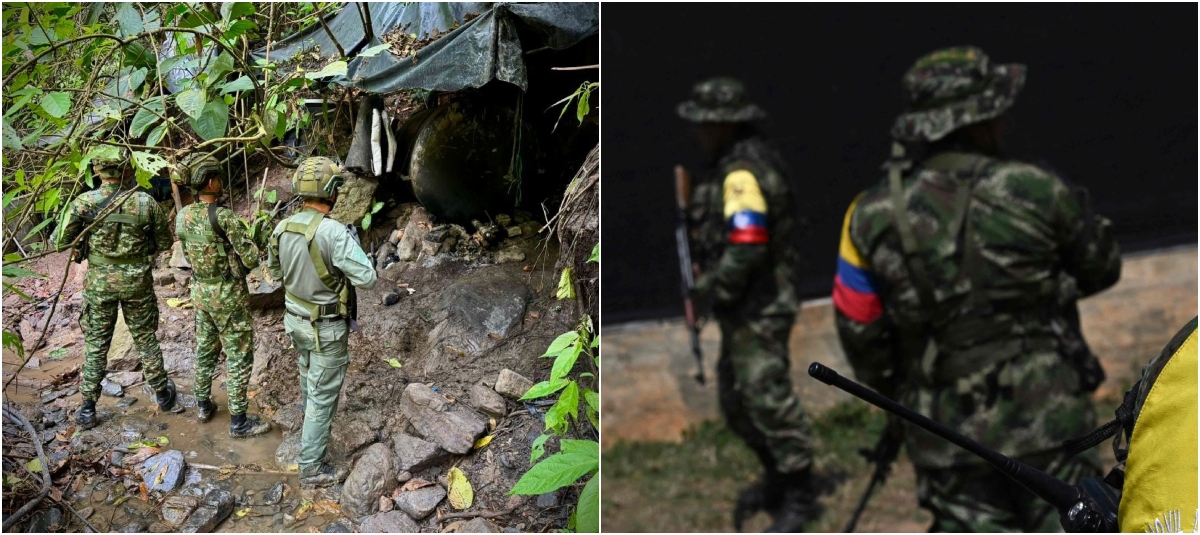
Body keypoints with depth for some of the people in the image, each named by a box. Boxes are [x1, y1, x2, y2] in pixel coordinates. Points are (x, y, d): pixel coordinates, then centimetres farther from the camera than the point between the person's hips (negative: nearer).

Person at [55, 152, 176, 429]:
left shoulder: (84, 203, -12)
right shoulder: (145, 202, -10)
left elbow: (61, 242, -11)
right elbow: (164, 243, -1)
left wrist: (82, 244, 9)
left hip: (99, 282, 0)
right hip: (137, 281, 0)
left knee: (96, 344, 10)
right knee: (146, 340, 16)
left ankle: (88, 408, 14)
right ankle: (162, 393, 30)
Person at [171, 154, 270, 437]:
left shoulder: (183, 216, -1)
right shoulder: (224, 216, -23)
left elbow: (189, 254, 10)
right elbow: (252, 258, -22)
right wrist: (240, 267, 0)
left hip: (200, 289, 7)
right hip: (228, 294, -7)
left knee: (205, 348, 23)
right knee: (239, 356, 3)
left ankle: (203, 404, 37)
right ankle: (239, 421, 9)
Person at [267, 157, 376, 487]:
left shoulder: (282, 228, -6)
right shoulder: (334, 232, -29)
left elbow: (275, 271, 12)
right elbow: (367, 278, -25)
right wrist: (354, 244, -10)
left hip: (296, 320, 7)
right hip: (326, 328, -7)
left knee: (309, 381, 31)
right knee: (323, 396, 5)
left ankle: (311, 432, 55)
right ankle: (312, 469, 13)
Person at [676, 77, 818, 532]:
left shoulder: (742, 173, -20)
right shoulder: (737, 164, 12)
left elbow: (746, 246, -28)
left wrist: (712, 288, -16)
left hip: (759, 310, -11)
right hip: (743, 310, 11)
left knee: (767, 400, -4)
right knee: (736, 402, 18)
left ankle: (799, 496, 9)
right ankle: (777, 478, 33)